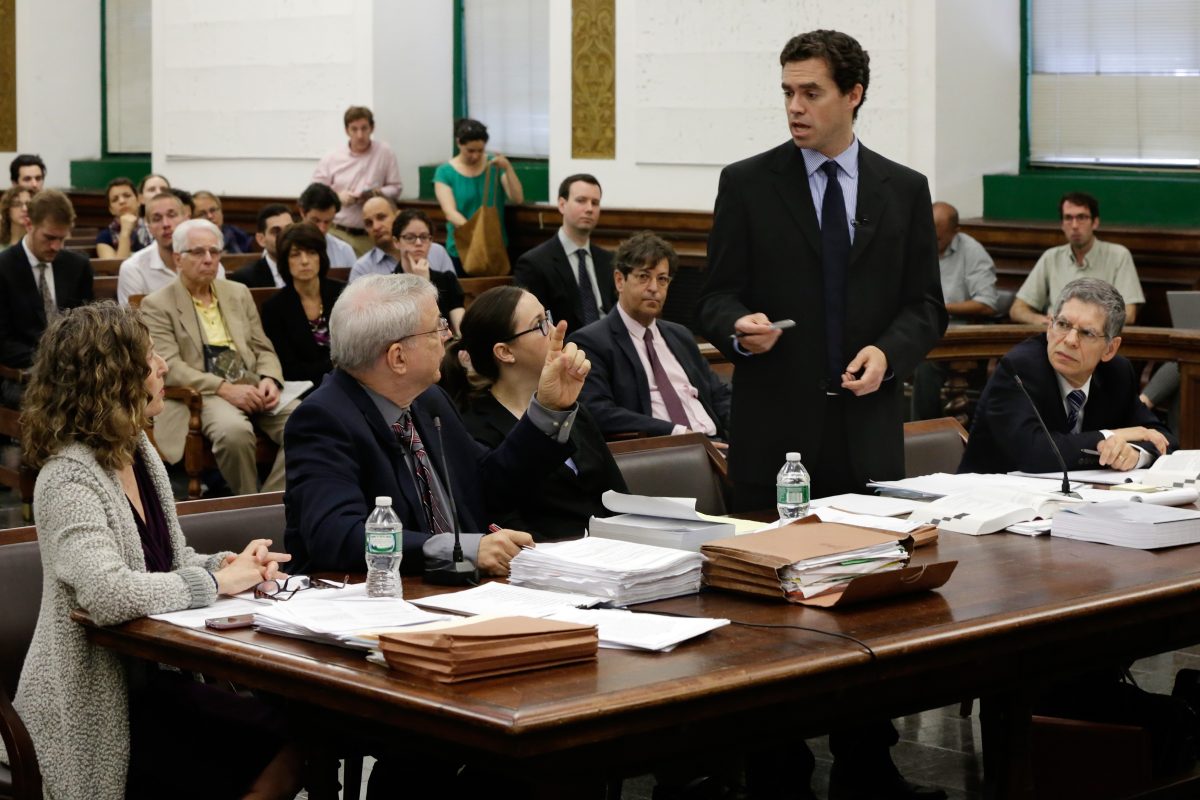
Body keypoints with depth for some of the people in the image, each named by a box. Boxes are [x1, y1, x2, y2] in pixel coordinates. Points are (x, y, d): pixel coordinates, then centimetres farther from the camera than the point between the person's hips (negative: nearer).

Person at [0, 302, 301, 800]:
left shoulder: (138, 451, 8)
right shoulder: (69, 478, -18)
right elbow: (109, 595, -32)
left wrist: (233, 564, -3)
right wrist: (217, 582, -20)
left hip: (152, 674, 8)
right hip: (98, 708, -8)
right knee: (280, 755, -18)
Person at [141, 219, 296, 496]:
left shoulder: (239, 293, 20)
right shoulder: (157, 305, 4)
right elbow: (168, 366, -7)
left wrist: (269, 379, -4)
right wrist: (224, 389, -19)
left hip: (254, 389, 5)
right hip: (201, 395, -5)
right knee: (234, 431, -37)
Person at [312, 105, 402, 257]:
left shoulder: (385, 152, 3)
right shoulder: (331, 159, 4)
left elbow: (396, 188, 8)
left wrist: (378, 193, -11)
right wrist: (337, 196, -10)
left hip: (371, 235, 0)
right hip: (338, 233, 0)